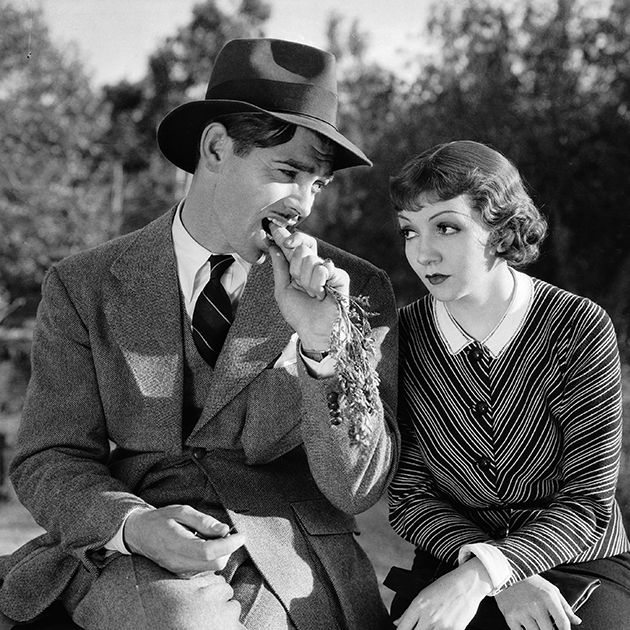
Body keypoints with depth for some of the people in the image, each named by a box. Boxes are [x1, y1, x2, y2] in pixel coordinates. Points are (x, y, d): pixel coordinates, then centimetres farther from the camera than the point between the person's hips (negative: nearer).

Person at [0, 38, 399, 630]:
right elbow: (49, 460, 3)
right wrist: (132, 524, -18)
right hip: (135, 569, 0)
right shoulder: (84, 289, 4)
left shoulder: (358, 291, 2)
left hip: (291, 568, 0)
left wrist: (323, 345, -18)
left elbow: (356, 490, -2)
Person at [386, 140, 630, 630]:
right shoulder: (401, 339, -4)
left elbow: (588, 504, -12)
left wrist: (482, 574, -27)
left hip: (582, 568, -1)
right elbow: (407, 496, -3)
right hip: (450, 566, 2)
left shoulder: (580, 330, -12)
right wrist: (503, 584, -18)